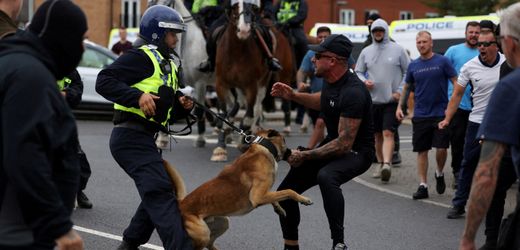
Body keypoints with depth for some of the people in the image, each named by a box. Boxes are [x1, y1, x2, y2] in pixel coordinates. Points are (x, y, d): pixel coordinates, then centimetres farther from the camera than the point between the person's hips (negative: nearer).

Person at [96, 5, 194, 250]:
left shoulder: (169, 66, 22)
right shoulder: (141, 57, -8)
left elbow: (170, 111, 28)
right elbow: (104, 81, -18)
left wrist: (182, 106, 6)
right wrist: (137, 96, -28)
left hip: (147, 140, 10)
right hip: (131, 137, -10)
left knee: (156, 196, 17)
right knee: (160, 193, -20)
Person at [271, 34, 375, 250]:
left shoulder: (353, 93, -29)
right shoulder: (330, 80, -1)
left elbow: (344, 143, -30)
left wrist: (305, 156, -25)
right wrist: (293, 96, 9)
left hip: (355, 151, -9)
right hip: (332, 144, 9)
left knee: (325, 177, -41)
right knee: (285, 191, 6)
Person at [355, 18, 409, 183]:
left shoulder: (397, 50, -1)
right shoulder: (366, 52, 8)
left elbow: (408, 72, 1)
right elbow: (358, 72, 14)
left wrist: (400, 91, -8)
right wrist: (364, 81, -7)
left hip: (392, 101, -4)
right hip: (373, 100, 4)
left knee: (388, 133, -16)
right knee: (378, 135, 12)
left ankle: (387, 164, -26)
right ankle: (380, 163, 26)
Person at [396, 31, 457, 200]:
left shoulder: (442, 62, -3)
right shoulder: (413, 66, 8)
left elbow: (456, 83, -3)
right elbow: (406, 87, 18)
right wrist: (399, 106, 9)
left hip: (440, 113, -3)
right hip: (420, 115, 3)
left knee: (441, 148, -8)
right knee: (421, 151, 3)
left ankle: (439, 174, 21)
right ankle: (423, 186, 8)